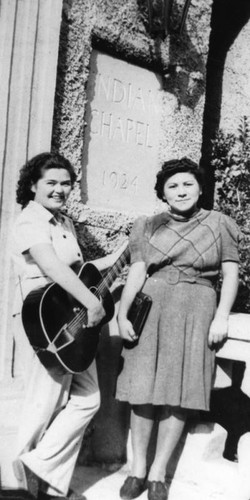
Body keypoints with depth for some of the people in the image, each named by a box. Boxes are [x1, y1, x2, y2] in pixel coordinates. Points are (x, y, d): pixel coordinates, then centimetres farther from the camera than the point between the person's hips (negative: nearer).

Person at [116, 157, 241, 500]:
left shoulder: (219, 224, 6)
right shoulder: (148, 226, 9)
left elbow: (231, 273, 4)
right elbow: (136, 273, 1)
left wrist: (221, 317, -7)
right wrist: (123, 315, -9)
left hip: (195, 314, -1)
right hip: (150, 311, 1)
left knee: (178, 395, 0)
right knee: (143, 390, 1)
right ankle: (138, 468, 16)